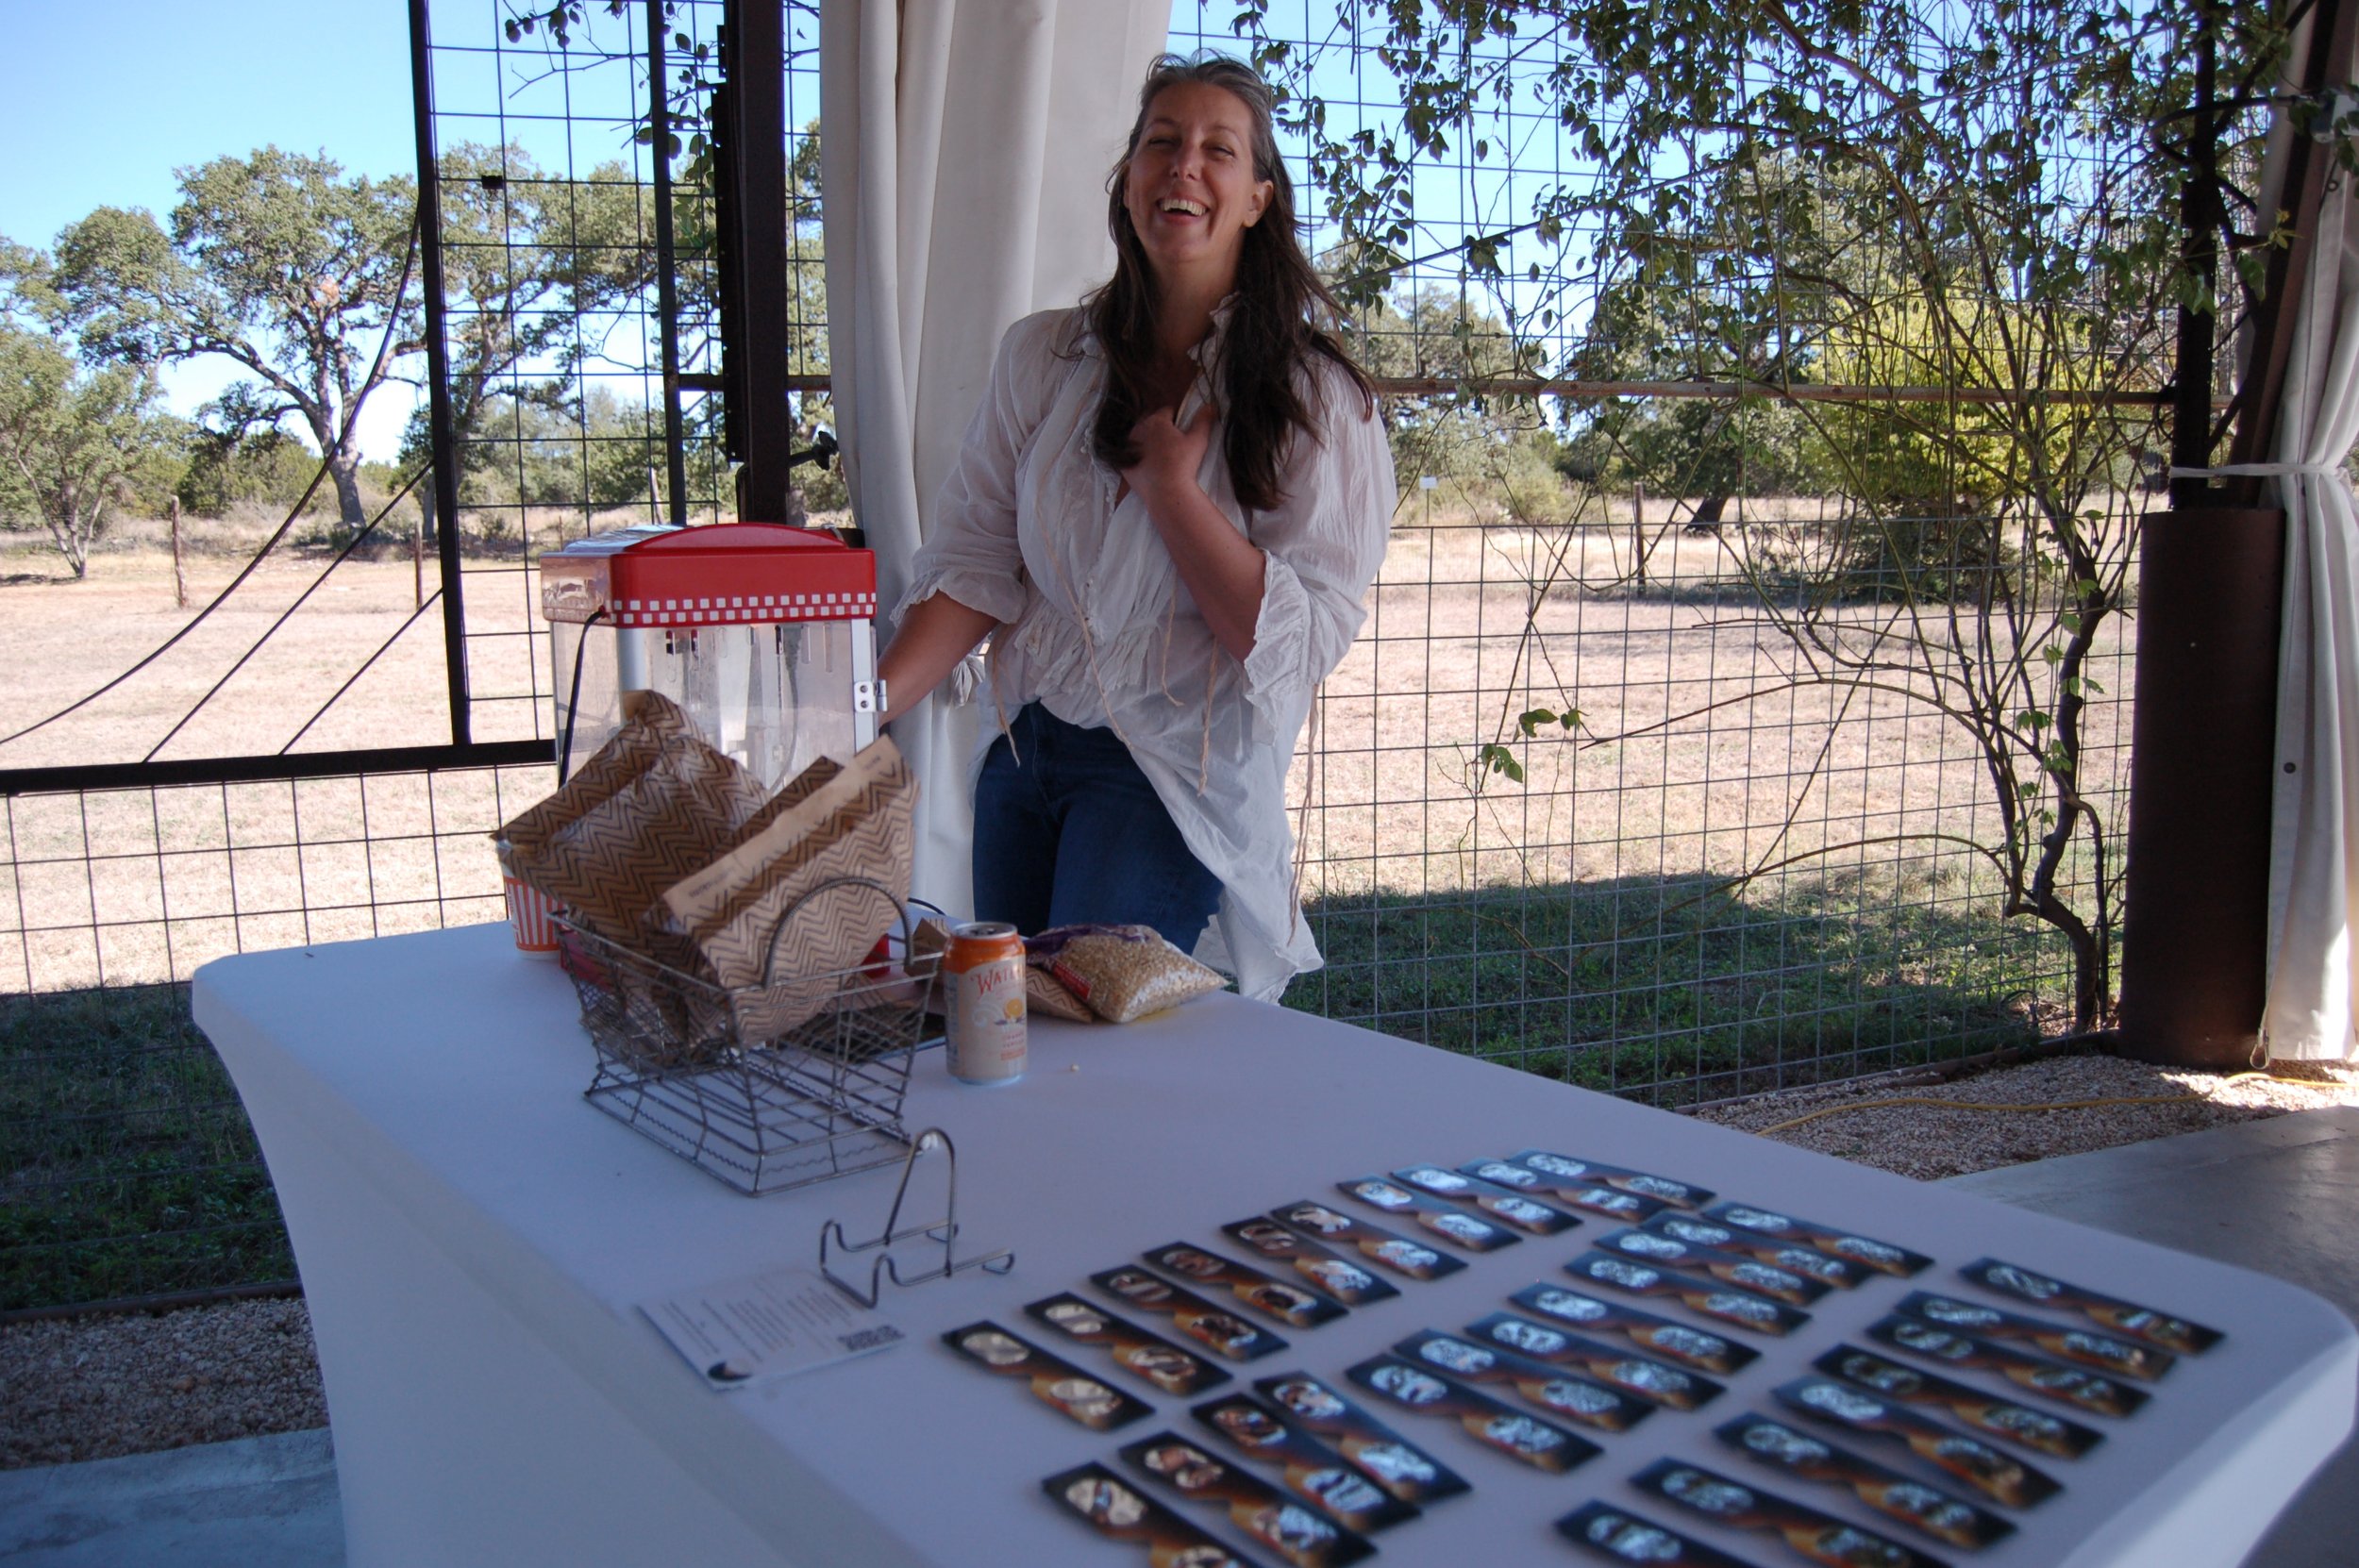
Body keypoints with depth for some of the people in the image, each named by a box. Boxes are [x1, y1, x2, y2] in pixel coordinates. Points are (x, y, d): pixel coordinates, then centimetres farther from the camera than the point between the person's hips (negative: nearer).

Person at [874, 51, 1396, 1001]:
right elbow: (974, 558, 1)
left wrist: (1171, 484, -17)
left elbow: (1301, 639, -13)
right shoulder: (1042, 359, 3)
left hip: (1176, 777, -4)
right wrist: (869, 704, -13)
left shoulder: (1312, 395, -8)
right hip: (1024, 747, 5)